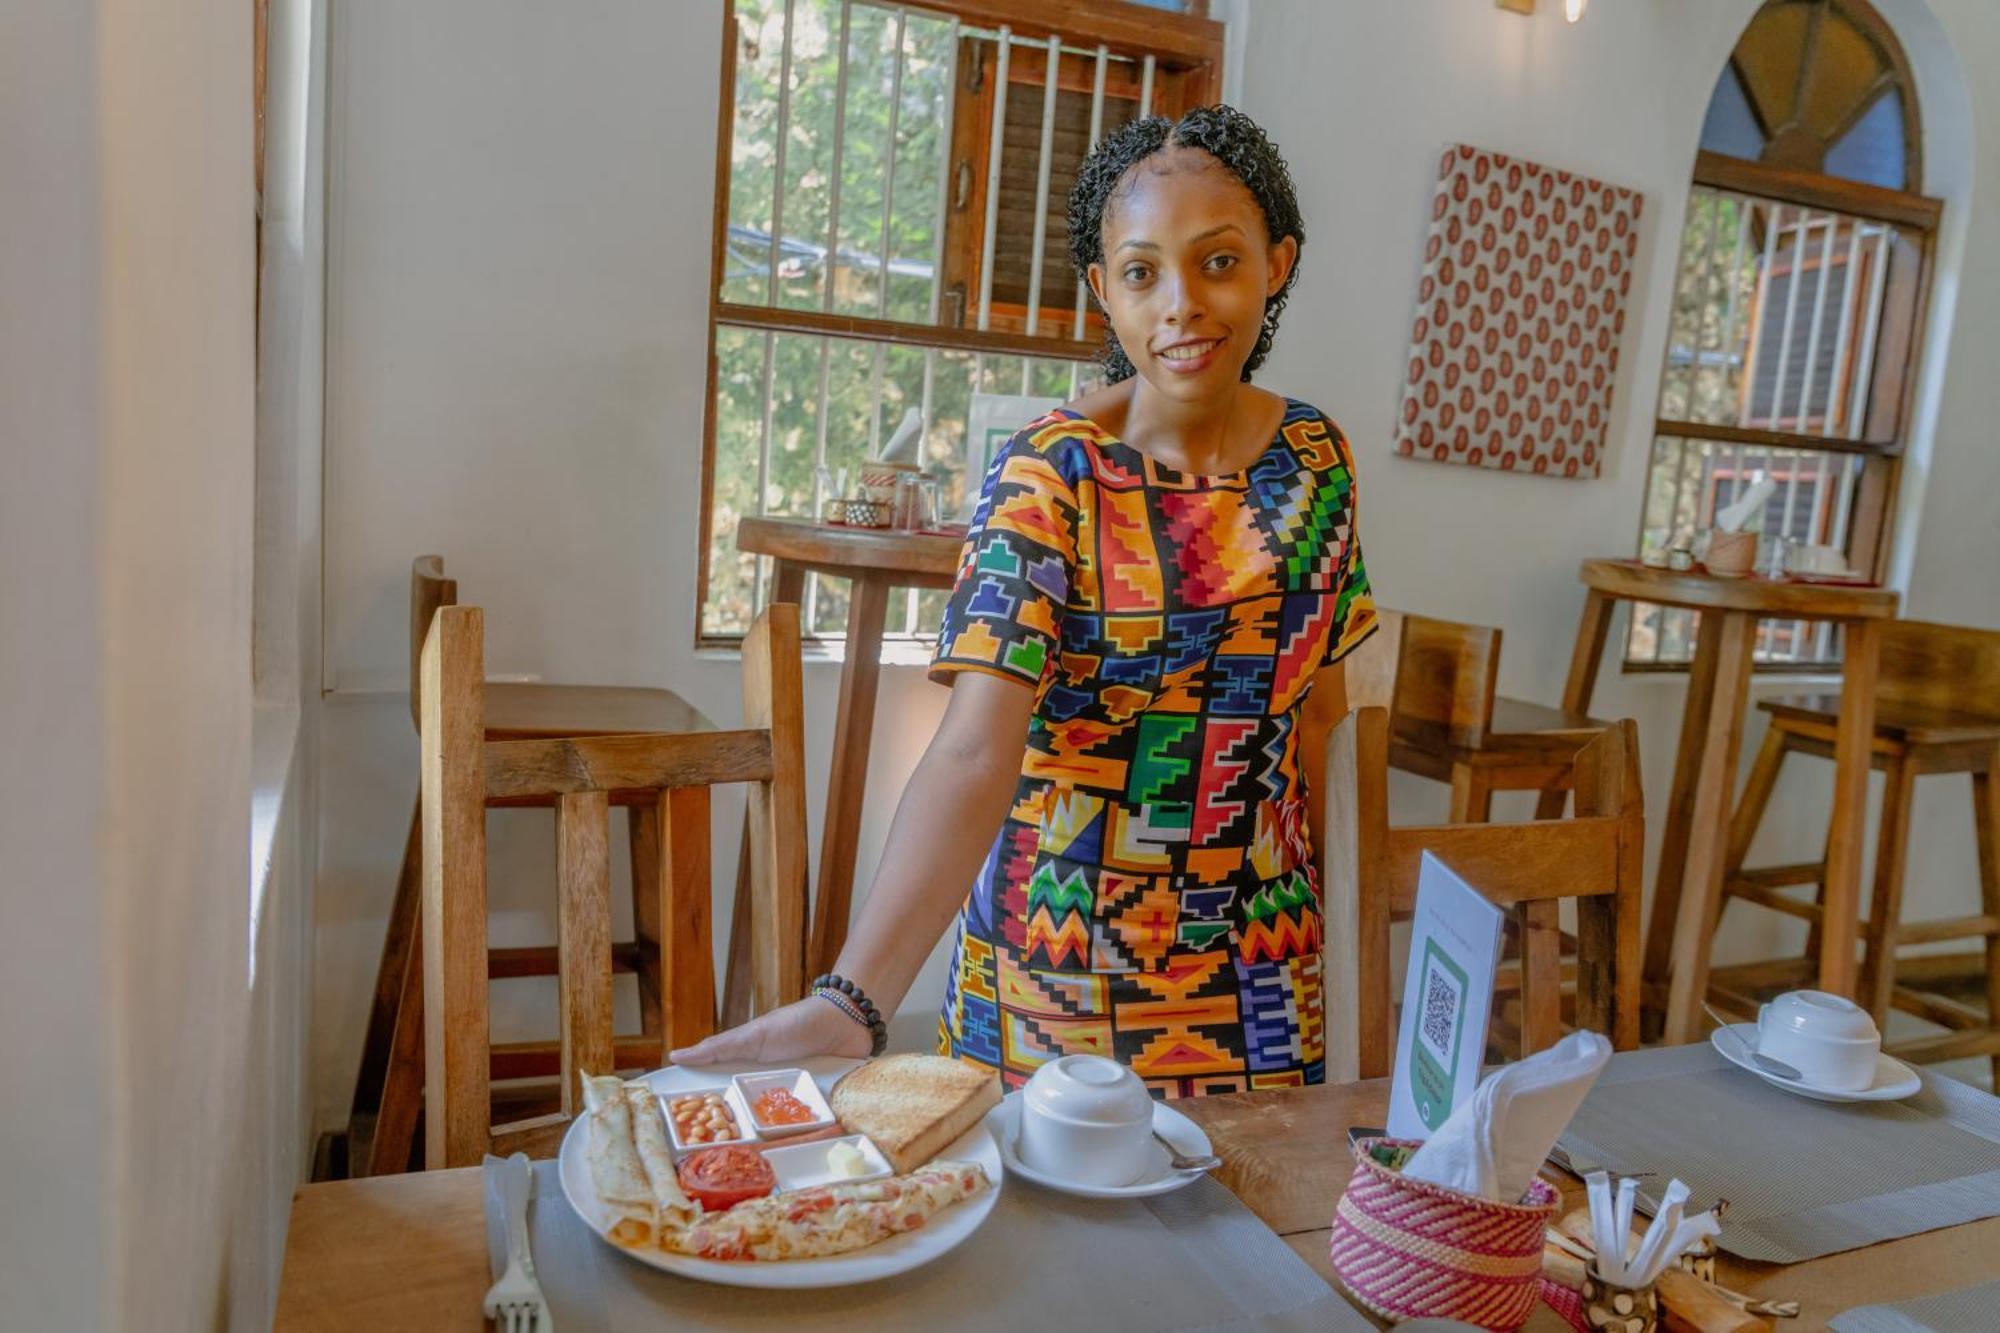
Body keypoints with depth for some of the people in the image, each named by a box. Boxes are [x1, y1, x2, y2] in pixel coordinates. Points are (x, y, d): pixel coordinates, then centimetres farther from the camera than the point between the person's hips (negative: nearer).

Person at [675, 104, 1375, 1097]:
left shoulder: (1316, 458, -3)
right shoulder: (1048, 477, -19)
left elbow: (1317, 698, 8)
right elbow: (974, 755, -30)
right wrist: (853, 998, -42)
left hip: (1256, 957, 4)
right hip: (1066, 955, -4)